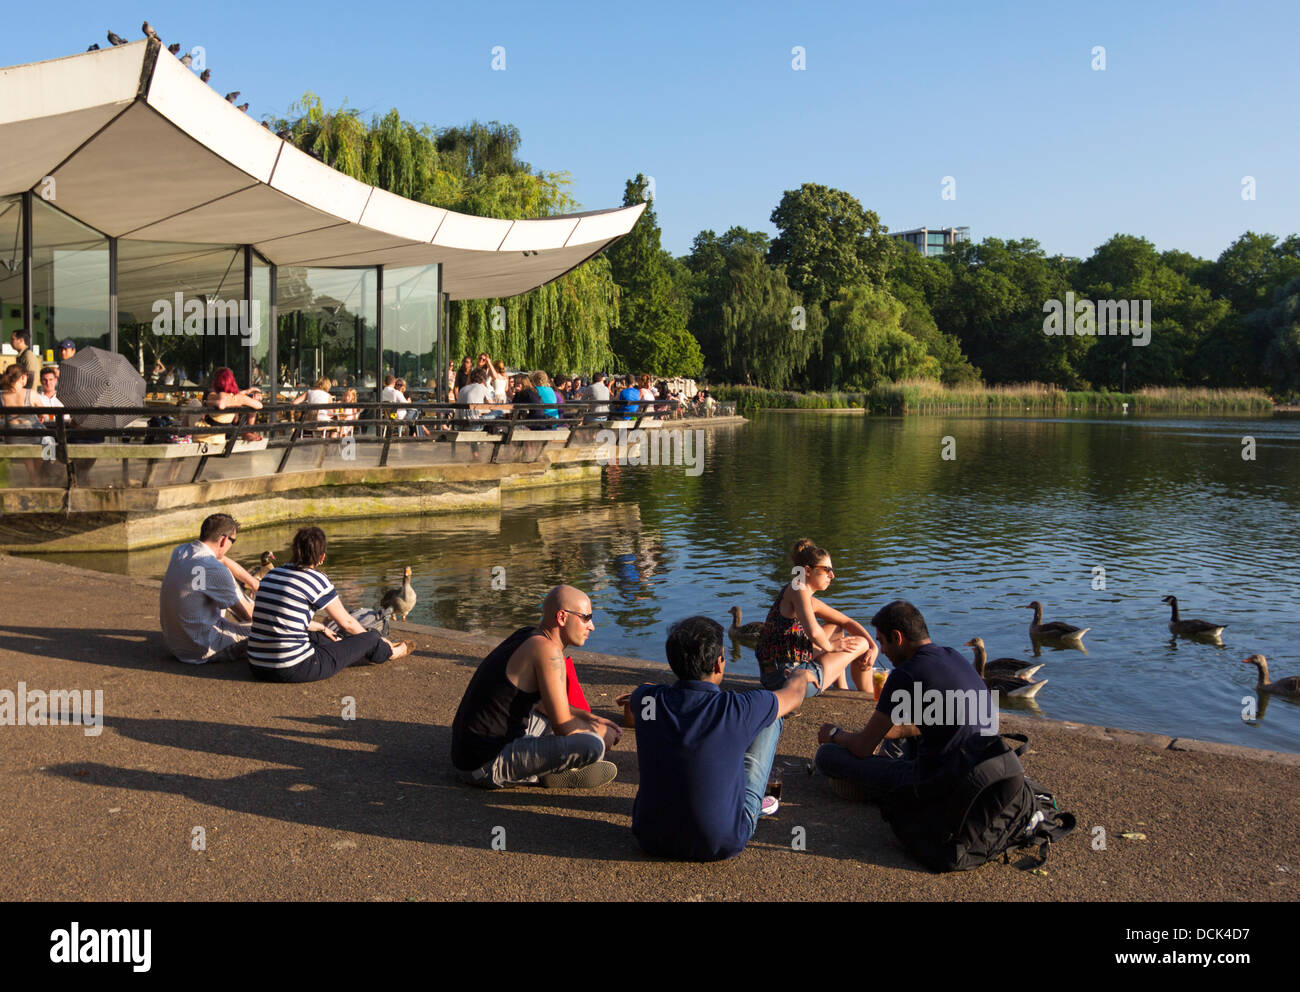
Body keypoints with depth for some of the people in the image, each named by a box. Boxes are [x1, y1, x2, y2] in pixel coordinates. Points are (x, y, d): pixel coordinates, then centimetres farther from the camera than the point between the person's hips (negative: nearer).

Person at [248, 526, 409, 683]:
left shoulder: (272, 574, 10)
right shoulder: (315, 579, -9)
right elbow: (346, 622, 2)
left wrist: (322, 628, 38)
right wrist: (371, 638, 22)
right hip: (294, 669, -8)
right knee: (372, 638, 8)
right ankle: (390, 652, 41)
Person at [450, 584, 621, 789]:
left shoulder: (527, 635, 11)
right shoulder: (547, 650, -17)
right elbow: (563, 726, -17)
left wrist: (591, 718, 16)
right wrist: (598, 732, 3)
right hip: (486, 768, -10)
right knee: (592, 746, -23)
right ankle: (550, 774, 2)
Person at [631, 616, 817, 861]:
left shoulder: (646, 700, -12)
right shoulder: (737, 709, -20)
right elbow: (792, 696, 5)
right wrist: (802, 676, 30)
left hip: (652, 840, 3)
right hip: (721, 845, -3)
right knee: (769, 720, 9)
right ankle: (753, 799, 34)